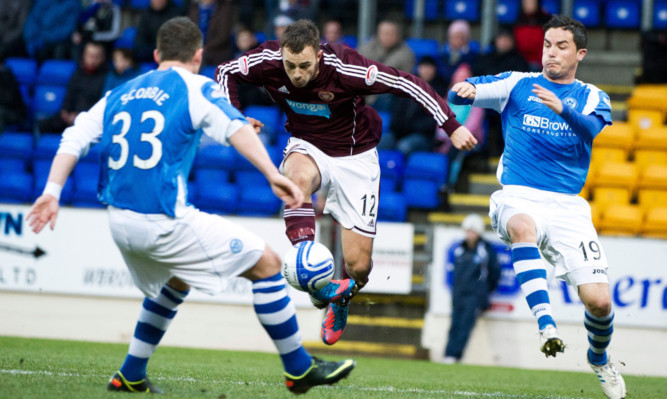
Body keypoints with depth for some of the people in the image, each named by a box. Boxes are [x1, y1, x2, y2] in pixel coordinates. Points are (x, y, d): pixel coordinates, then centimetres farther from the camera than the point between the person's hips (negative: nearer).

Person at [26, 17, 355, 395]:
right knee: (266, 263, 3)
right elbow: (235, 128, -18)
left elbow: (75, 138, 9)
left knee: (176, 282, 33)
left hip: (121, 222, 7)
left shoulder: (121, 94, 18)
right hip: (166, 222, -7)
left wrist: (52, 193, 4)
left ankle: (130, 376, 31)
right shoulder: (196, 89, 0)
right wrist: (274, 175, -28)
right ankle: (300, 369, 6)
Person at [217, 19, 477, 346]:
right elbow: (226, 72, -2)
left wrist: (452, 127, -29)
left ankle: (342, 297, 32)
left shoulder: (344, 67, -31)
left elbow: (407, 84, -27)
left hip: (355, 157, -2)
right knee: (298, 177, -40)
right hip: (307, 147, 2)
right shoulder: (269, 60, -21)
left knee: (358, 264, -4)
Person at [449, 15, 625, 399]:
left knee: (599, 300, -9)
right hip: (518, 196, -1)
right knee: (523, 227, -40)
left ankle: (600, 359, 24)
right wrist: (463, 90, -25)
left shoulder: (592, 97, 9)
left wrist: (561, 108, -35)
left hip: (567, 205, 1)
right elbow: (463, 93, 1)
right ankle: (546, 324, -45)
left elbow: (592, 129, -14)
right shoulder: (518, 84, 11)